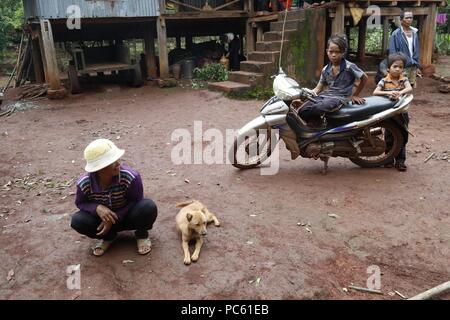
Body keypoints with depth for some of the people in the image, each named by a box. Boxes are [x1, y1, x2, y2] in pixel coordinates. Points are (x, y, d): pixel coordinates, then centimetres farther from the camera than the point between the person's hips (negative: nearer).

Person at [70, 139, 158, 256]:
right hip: (104, 217, 2)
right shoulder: (84, 183, -23)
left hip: (127, 215, -2)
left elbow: (135, 202, -18)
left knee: (148, 207, -32)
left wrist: (114, 219, -26)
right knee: (77, 221, -24)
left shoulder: (130, 177, -31)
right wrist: (97, 208, -30)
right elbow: (80, 203, -7)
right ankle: (108, 236, 6)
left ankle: (141, 234, 2)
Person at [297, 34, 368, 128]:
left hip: (340, 98, -5)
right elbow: (318, 88, 10)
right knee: (302, 111, -21)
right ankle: (317, 123, 1)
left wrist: (355, 95, 8)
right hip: (325, 95, 5)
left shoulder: (349, 67, -8)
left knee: (316, 109, -37)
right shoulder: (325, 70, 8)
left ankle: (321, 120, -5)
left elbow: (364, 78, 4)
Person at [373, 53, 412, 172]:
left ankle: (400, 161, 18)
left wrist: (400, 92, -38)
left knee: (402, 137, 7)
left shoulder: (404, 80, 1)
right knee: (389, 138, 7)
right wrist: (388, 93, -33)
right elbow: (375, 92, -17)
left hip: (402, 112, 2)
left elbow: (410, 88, -18)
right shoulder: (384, 81, -3)